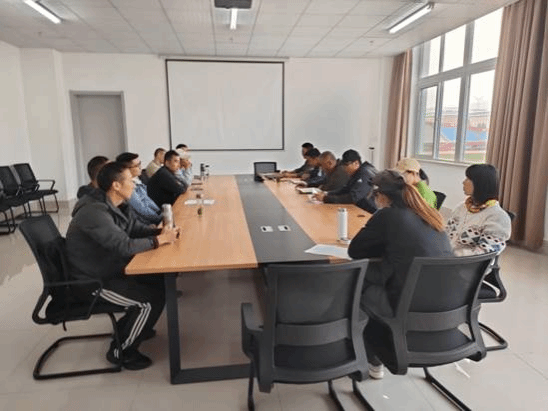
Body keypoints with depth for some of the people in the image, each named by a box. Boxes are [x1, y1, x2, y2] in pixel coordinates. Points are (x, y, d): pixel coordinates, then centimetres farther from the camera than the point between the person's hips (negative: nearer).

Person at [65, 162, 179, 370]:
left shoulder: (116, 205, 2)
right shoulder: (95, 212, -29)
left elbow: (136, 228, 9)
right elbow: (125, 246, -34)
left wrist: (160, 231, -10)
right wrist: (160, 240, -22)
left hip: (112, 268, 10)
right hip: (93, 281, -10)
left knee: (161, 282, 7)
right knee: (152, 300, -17)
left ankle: (129, 326, 26)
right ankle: (120, 351, 5)